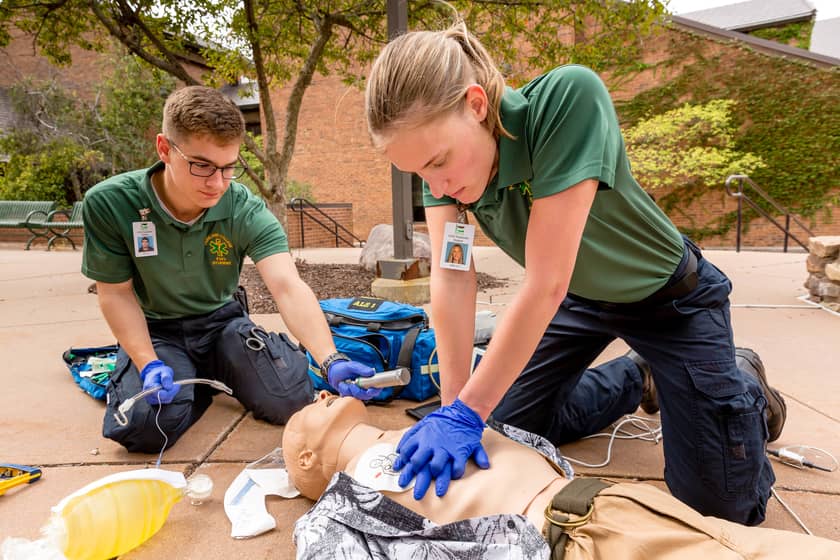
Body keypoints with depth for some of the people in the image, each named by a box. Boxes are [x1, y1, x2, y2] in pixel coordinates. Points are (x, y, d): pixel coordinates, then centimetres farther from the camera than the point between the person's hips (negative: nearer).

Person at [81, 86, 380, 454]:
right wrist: (148, 364, -22)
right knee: (146, 426, -26)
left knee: (291, 399, -18)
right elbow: (116, 292, -9)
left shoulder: (246, 210, -20)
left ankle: (216, 372, 14)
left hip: (221, 321, 1)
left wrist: (330, 360, -48)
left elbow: (288, 287, -33)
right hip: (155, 330, 0)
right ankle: (197, 380, 9)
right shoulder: (109, 204, -19)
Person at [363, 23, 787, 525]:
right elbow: (452, 278, -23)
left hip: (668, 299, -4)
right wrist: (454, 407, -29)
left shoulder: (569, 97, -37)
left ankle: (748, 391, 28)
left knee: (721, 505, -2)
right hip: (582, 297, 5)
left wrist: (467, 412, -34)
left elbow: (546, 284, -39)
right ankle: (637, 379, 28)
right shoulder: (440, 148, -19)